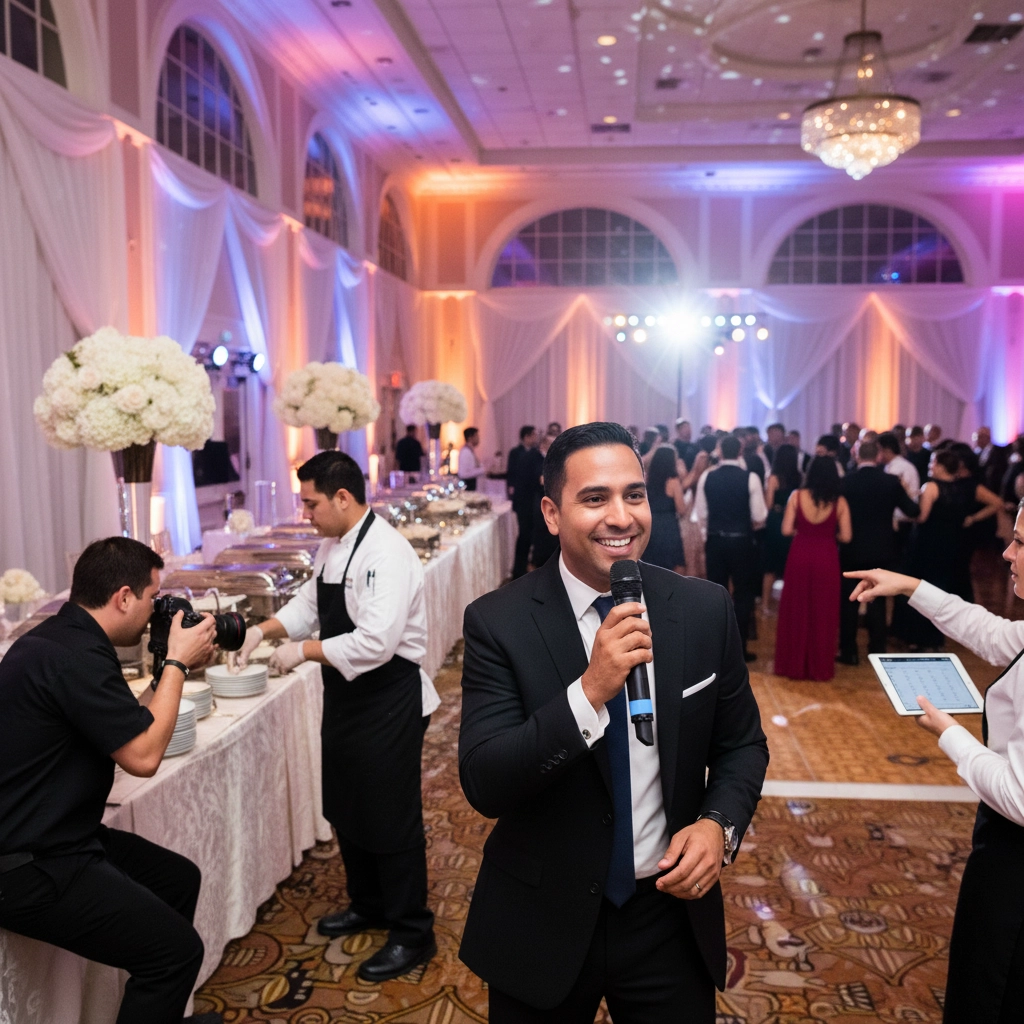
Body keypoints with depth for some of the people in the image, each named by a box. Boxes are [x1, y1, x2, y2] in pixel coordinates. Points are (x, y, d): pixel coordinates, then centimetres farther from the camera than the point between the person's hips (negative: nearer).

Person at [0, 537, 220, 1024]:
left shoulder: (61, 636, 7)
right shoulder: (72, 657, -25)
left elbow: (133, 727, 15)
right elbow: (143, 756, -21)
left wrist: (175, 666, 7)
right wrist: (177, 662, -12)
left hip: (55, 836, 11)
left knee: (179, 878, 19)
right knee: (178, 949, -12)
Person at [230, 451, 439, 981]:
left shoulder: (385, 554, -24)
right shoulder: (332, 546, 7)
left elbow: (376, 642, -30)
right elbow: (309, 602, 18)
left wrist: (303, 651, -21)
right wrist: (264, 630, 1)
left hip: (388, 702, -10)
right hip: (346, 696, 10)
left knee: (390, 818, 2)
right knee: (346, 809, 22)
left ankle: (412, 933, 20)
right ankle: (367, 905, 42)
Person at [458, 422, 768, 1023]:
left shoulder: (706, 610, -7)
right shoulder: (498, 622, -15)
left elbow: (742, 744, 4)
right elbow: (483, 785, -20)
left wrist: (719, 823, -15)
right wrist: (589, 691, -32)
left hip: (671, 912, 2)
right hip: (542, 927, -1)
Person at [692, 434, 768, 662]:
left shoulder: (707, 476, -3)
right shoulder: (750, 478, -9)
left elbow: (701, 514, 1)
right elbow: (759, 517, -8)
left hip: (714, 540, 2)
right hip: (742, 541, -2)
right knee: (743, 594, 7)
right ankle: (739, 648, 8)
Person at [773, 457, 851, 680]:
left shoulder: (797, 496, -5)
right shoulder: (839, 502, -5)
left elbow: (786, 530, -6)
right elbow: (845, 536, -5)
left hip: (799, 556, 0)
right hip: (826, 559, 0)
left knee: (796, 610, 12)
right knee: (823, 613, 11)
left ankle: (794, 664, 20)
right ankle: (820, 667, 19)